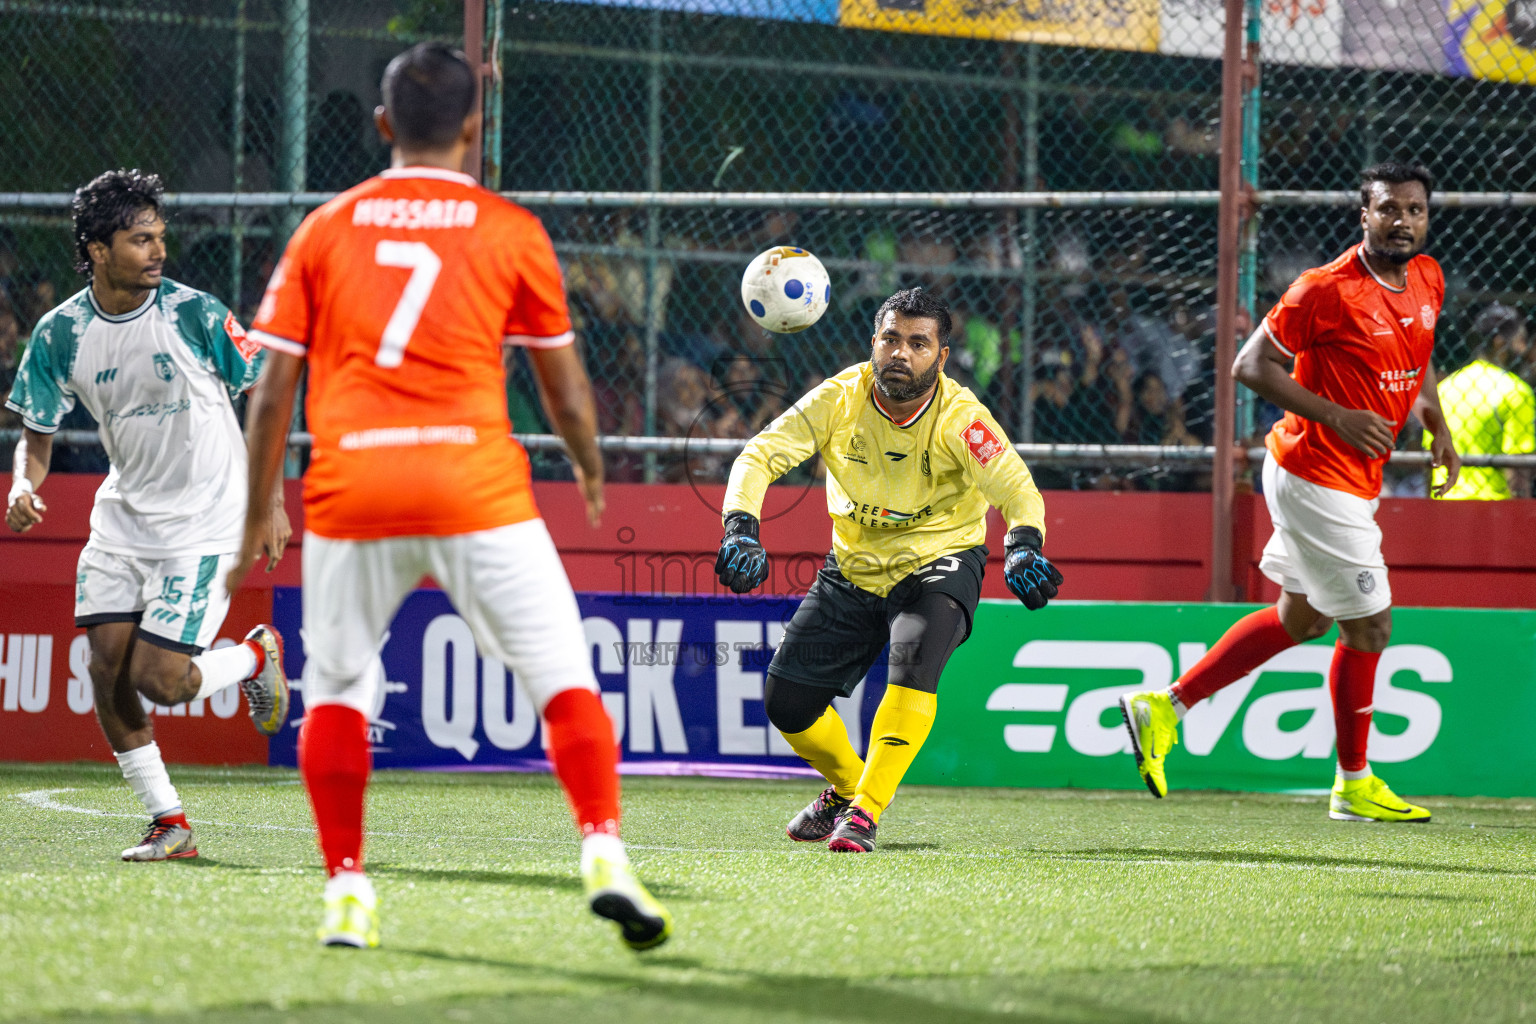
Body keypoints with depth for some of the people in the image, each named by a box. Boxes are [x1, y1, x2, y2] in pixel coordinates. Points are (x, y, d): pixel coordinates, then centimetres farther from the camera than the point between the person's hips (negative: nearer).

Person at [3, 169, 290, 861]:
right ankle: (168, 824, 6)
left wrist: (271, 505, -4)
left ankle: (258, 655, 20)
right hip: (123, 513, 4)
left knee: (158, 680, -12)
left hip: (205, 522, -4)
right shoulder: (61, 334, -6)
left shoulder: (195, 314, -13)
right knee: (107, 665, -7)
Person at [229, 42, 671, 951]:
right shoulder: (511, 230, 7)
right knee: (565, 678, 3)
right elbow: (565, 387, 12)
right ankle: (605, 853, -14)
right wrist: (591, 469, 31)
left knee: (336, 688, 17)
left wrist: (258, 515, 17)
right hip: (477, 488, -2)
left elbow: (274, 389, 9)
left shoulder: (327, 228, 11)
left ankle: (346, 891, 12)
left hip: (349, 491, 2)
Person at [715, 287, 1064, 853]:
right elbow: (760, 455, -19)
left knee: (914, 658, -34)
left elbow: (1017, 490, -30)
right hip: (853, 568, 4)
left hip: (939, 562, -4)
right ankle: (846, 787, 32)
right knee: (786, 700, 1)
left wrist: (1024, 547, -52)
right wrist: (741, 527, -37)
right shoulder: (840, 398, -16)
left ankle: (865, 813, -26)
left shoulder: (960, 417, -22)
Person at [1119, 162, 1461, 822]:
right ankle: (1353, 787, 12)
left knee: (1301, 619, 18)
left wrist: (1437, 427, 9)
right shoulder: (1328, 290, -20)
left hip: (1353, 483, 9)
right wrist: (1338, 418, -23)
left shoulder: (1427, 280, 5)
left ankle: (1164, 708, 28)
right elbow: (1251, 365, -16)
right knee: (1368, 626, -3)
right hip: (1315, 476, -9)